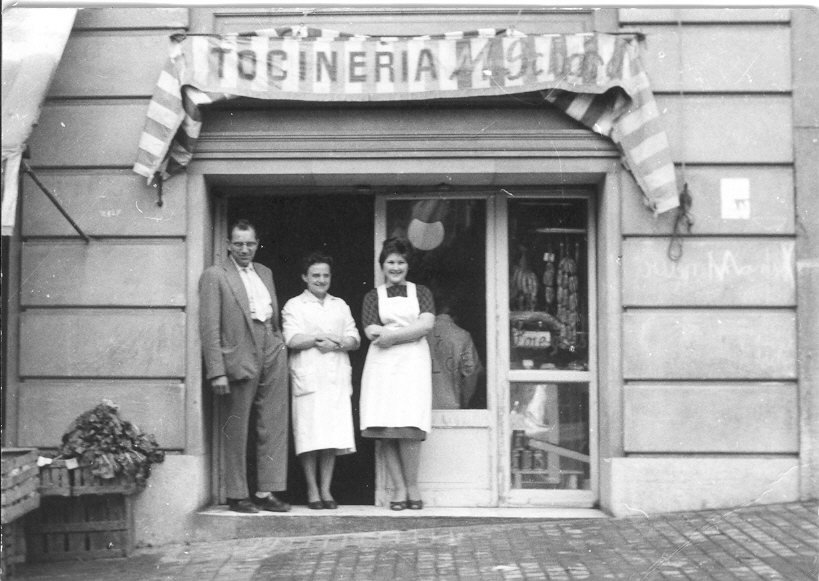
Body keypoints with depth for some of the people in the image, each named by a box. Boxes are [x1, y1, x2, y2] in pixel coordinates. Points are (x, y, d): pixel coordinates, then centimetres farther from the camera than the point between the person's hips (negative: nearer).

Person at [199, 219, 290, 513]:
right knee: (236, 431, 3)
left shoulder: (265, 272, 17)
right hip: (240, 357, -6)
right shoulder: (214, 276, -4)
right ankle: (237, 495, 12)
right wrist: (217, 372, -15)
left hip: (272, 354, 6)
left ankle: (266, 492, 10)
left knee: (273, 427, 4)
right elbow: (209, 327, -9)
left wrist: (279, 345, 7)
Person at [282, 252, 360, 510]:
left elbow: (355, 339, 12)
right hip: (308, 377, -3)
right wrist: (318, 339, -13)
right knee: (310, 436, -7)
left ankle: (326, 490, 5)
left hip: (337, 377, 4)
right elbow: (292, 340, -5)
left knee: (333, 435, 0)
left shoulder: (340, 305, 21)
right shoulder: (294, 306, 8)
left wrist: (338, 344, -7)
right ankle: (312, 491, 0)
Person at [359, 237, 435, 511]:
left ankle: (412, 486, -1)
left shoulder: (421, 292, 15)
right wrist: (410, 329, -3)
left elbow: (427, 324, -2)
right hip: (382, 364, 1)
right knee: (385, 430, -7)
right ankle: (399, 488, -1)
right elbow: (371, 332, 0)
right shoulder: (373, 296, 14)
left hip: (413, 363, -1)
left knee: (409, 427, -12)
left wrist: (392, 335, -6)